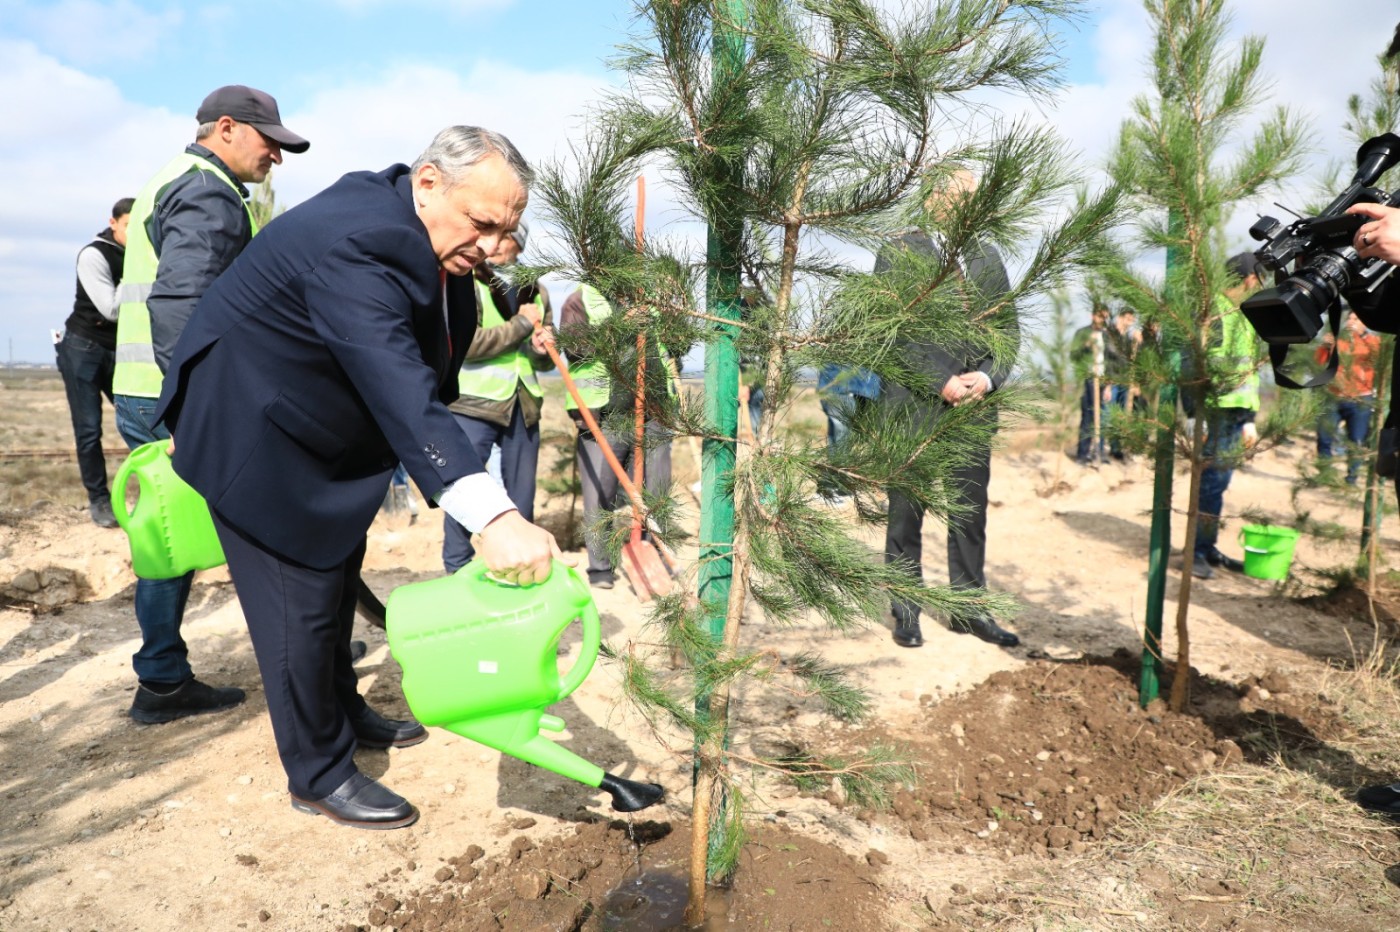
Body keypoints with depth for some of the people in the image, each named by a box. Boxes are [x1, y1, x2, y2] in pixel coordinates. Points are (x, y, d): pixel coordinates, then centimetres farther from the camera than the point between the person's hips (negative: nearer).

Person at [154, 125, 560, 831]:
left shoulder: (420, 236, -5)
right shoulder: (353, 242, -36)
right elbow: (402, 393, -50)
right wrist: (491, 515, -58)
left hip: (318, 435, 10)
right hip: (252, 436, -10)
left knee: (338, 574, 20)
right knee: (300, 599, -4)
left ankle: (343, 712, 40)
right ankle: (320, 776, 14)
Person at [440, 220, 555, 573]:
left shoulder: (535, 291, 13)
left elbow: (545, 360, 20)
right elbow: (466, 343, -18)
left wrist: (541, 349, -4)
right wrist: (522, 324, -13)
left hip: (523, 408, 5)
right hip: (473, 406, -5)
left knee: (522, 497, 12)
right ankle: (458, 575, 11)